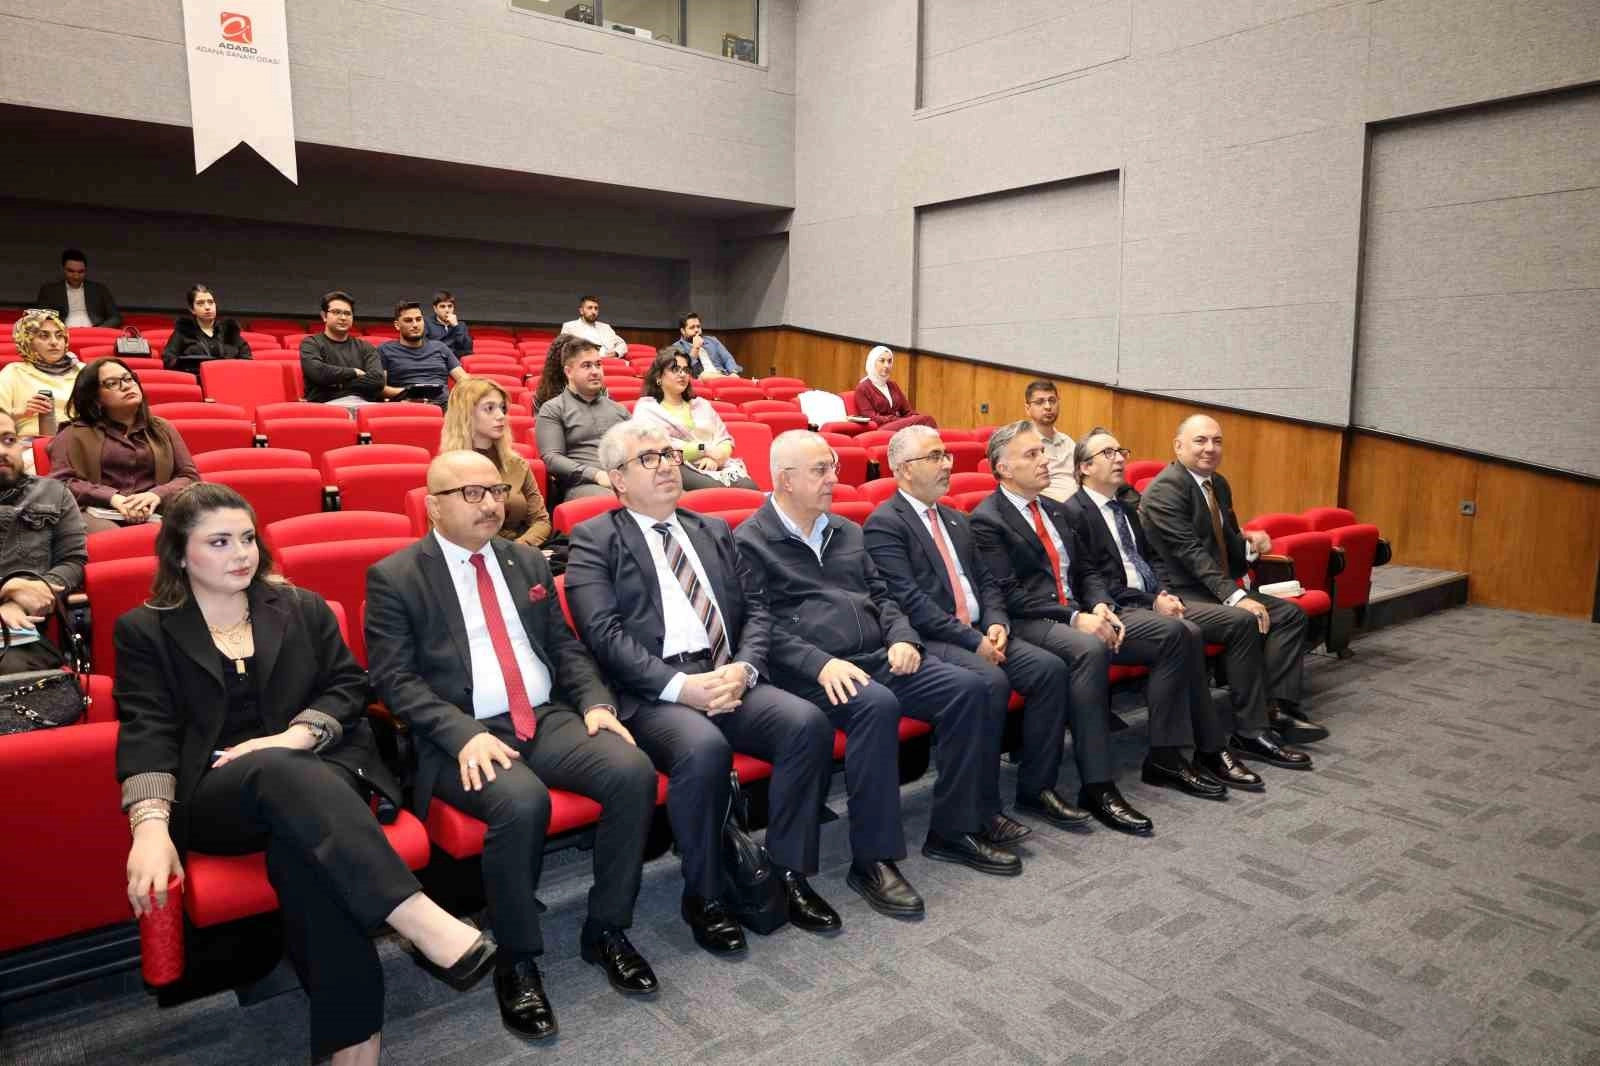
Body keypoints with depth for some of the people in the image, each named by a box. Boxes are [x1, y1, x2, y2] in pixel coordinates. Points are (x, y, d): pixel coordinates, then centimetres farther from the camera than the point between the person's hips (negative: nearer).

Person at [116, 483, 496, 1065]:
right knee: (278, 773, -38)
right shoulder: (144, 630, 11)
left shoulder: (303, 608, 17)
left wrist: (295, 737, -13)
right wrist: (151, 824, -18)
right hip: (217, 795, -1)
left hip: (319, 768, 1)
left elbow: (349, 687, 9)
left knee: (298, 845, -36)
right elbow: (147, 730, -1)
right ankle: (423, 921, -48)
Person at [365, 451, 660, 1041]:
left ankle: (606, 929, 0)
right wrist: (465, 735, -21)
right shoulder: (394, 578, 1)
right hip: (463, 737, -5)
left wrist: (596, 702, -3)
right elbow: (395, 680, -7)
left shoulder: (528, 561, 16)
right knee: (521, 803, -34)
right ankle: (516, 961, -8)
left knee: (634, 771, -21)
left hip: (550, 718, 5)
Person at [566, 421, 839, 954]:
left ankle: (789, 872, -3)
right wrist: (680, 686, -18)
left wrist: (744, 667, -7)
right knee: (704, 748, -34)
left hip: (729, 678, 5)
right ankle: (703, 896, -8)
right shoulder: (594, 541, 5)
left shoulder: (715, 531, 21)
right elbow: (604, 635, -8)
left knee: (808, 722, -21)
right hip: (651, 693, -5)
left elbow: (756, 609, 14)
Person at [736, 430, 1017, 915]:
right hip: (814, 673, -7)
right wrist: (821, 663, -23)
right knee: (876, 705, -36)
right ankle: (872, 858, -23)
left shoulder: (847, 532, 21)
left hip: (879, 658, 7)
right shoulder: (749, 543, -1)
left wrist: (902, 637, 1)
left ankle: (953, 828, 0)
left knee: (968, 687, -12)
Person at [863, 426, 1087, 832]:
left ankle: (1037, 788, 1)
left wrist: (995, 623, -2)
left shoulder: (956, 519, 21)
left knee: (1050, 668, -12)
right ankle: (981, 807, -17)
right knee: (991, 681, -31)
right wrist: (972, 640, -17)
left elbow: (987, 581, 19)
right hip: (929, 641, -8)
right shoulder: (884, 523, -7)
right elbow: (910, 601, -16)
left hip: (978, 634, 8)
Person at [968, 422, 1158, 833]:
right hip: (1027, 624, -7)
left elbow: (1083, 571, 19)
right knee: (1090, 649, -37)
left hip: (1078, 615, 7)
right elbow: (1009, 595, -14)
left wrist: (1099, 607, -3)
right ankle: (1096, 787, -30)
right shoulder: (986, 520, -6)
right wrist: (1074, 618, -20)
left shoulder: (1053, 510, 19)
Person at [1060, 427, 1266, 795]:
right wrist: (1152, 600, -15)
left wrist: (1164, 593, -1)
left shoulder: (1128, 504, 21)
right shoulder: (1073, 512, -6)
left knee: (1241, 620, -8)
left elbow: (1152, 557, 20)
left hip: (1152, 601, 9)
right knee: (1180, 634, -34)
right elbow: (1091, 580, -13)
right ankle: (1165, 756, -23)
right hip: (1115, 611, -9)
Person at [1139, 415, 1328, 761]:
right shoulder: (1165, 490, -16)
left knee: (1291, 614, 0)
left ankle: (1278, 707, -6)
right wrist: (1235, 596, -31)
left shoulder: (1218, 484, 13)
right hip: (1178, 592, -10)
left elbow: (1228, 544, 19)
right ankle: (1251, 732, -22)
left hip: (1215, 587, 10)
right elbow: (1191, 553, -24)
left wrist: (1250, 544, -6)